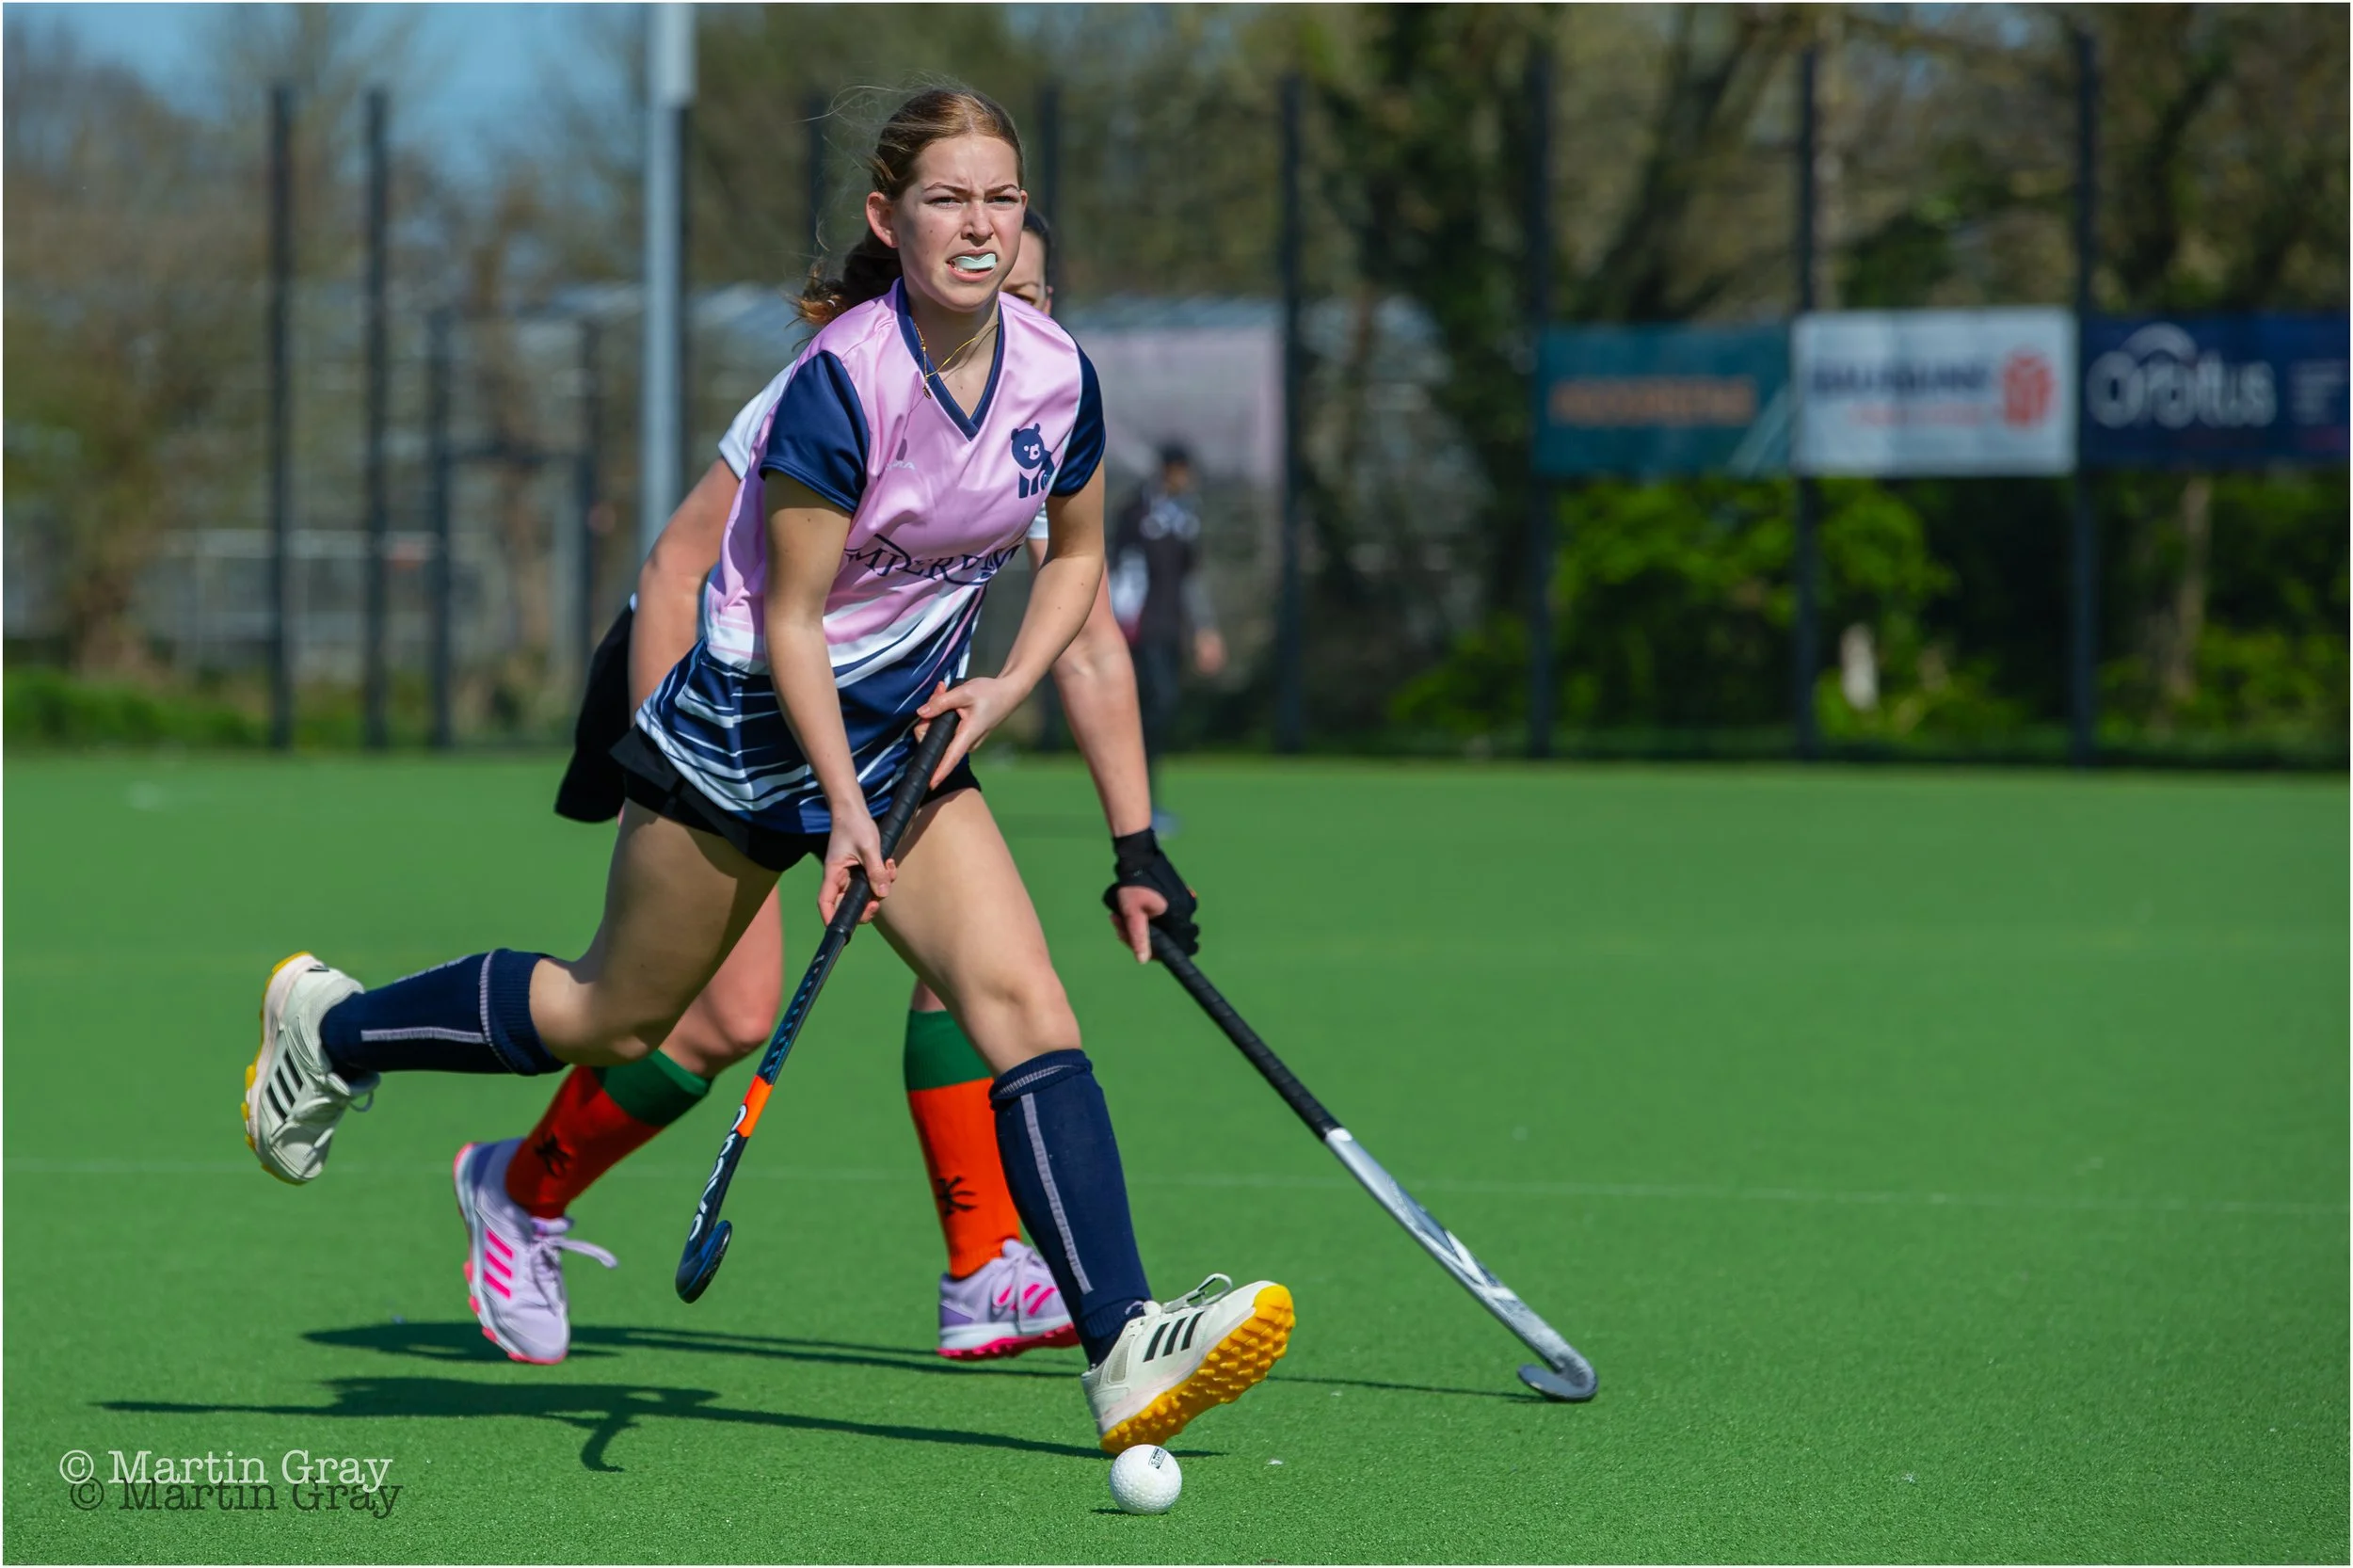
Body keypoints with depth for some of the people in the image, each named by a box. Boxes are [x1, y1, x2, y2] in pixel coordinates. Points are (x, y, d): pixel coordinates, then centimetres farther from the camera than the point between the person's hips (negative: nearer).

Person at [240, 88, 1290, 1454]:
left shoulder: (1058, 375, -6)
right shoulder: (842, 380, -23)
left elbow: (1078, 553, 13)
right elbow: (790, 620, -17)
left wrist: (1007, 688, -2)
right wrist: (843, 805, -19)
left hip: (909, 726, 5)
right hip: (752, 721, -5)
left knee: (1023, 1003, -13)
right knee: (617, 1018, 10)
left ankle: (1126, 1349, -22)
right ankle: (333, 1027, 36)